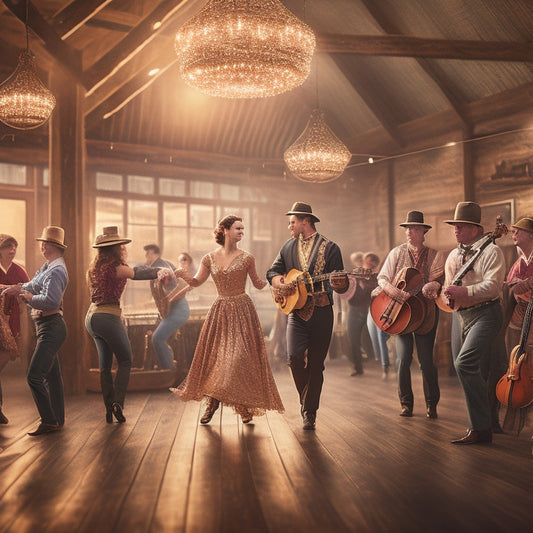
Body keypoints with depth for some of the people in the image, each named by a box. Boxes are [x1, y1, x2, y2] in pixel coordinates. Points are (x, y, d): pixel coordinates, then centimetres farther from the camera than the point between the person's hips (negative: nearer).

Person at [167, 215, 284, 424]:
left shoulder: (246, 258, -1)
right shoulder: (210, 258, 3)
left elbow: (258, 284, 7)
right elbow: (196, 282, 8)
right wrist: (181, 274, -11)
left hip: (242, 310, -2)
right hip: (219, 311, 2)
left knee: (241, 356, -5)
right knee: (214, 356, 4)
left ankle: (246, 406, 10)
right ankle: (212, 401, 22)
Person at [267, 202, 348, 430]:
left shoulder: (330, 248, 0)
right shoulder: (288, 247, 12)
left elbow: (341, 285, -2)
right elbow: (272, 272, 20)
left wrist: (340, 284, -26)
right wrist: (280, 283, -2)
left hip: (321, 313, -2)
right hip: (296, 311, 2)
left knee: (316, 364, 2)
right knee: (295, 356, -16)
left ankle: (309, 412, 17)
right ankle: (305, 399, 11)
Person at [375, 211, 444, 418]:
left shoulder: (434, 256, 7)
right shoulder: (397, 253, 9)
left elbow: (439, 280, -4)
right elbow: (382, 278, 4)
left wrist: (432, 287, -27)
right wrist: (396, 293, -15)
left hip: (425, 311, -1)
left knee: (426, 360, -2)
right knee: (403, 358, -4)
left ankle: (431, 404, 14)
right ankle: (406, 403, 10)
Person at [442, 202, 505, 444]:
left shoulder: (490, 251, -7)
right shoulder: (453, 256, 16)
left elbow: (492, 285, -18)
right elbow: (449, 285, 19)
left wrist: (463, 291, -28)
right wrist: (448, 293, -4)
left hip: (486, 313, -8)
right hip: (464, 315, 8)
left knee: (464, 363, -22)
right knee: (473, 369, 13)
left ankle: (481, 428, -16)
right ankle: (483, 421, 27)